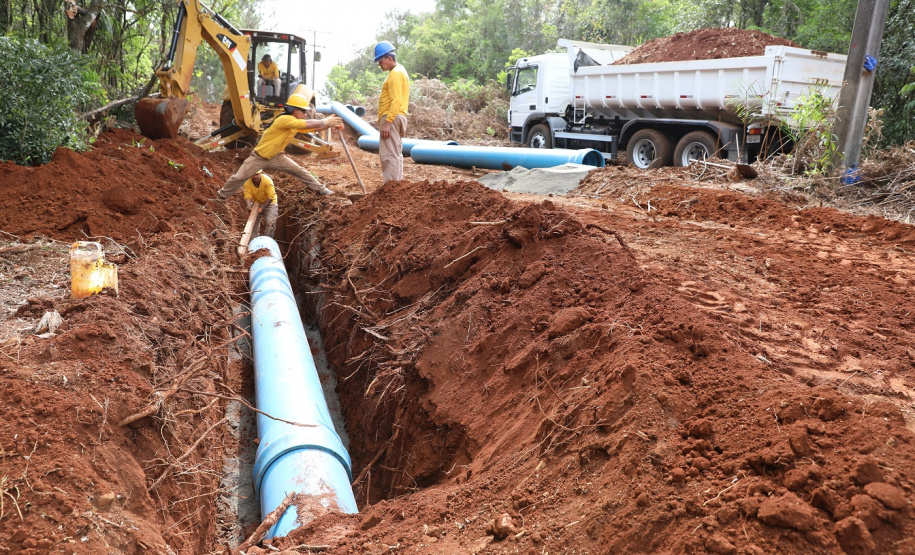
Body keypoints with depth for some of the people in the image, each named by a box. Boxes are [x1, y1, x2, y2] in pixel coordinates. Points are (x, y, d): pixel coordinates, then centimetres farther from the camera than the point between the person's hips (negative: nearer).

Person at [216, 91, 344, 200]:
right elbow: (309, 124, -37)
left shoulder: (297, 123, -2)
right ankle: (223, 194, 19)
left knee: (300, 171, -2)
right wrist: (326, 121, -31)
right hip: (258, 158, -7)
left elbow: (314, 128, -3)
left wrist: (330, 125, -18)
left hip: (276, 157, 7)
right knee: (239, 177, 0)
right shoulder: (284, 119, -29)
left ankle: (320, 189, 8)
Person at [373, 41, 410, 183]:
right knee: (396, 154, 14)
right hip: (395, 118, 11)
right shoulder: (399, 71, 20)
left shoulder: (395, 74, -13)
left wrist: (387, 122, -24)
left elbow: (396, 101, -21)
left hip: (391, 118, -11)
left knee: (389, 155, -11)